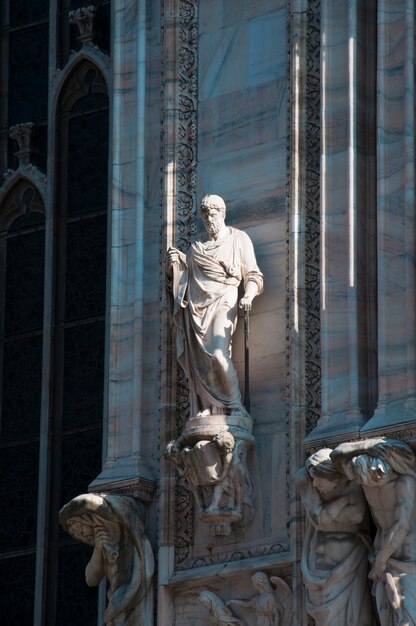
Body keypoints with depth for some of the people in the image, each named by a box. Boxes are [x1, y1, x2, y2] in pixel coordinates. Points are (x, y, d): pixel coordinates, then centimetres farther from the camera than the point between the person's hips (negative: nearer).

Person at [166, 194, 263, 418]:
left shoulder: (239, 240, 8)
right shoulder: (197, 247, 20)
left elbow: (253, 275, 4)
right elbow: (181, 273, 24)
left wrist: (248, 295, -16)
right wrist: (174, 261, 3)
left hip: (222, 301, -4)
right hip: (197, 305, 4)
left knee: (218, 353, -23)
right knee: (198, 360, -5)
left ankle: (235, 405, -13)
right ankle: (205, 409, -5)